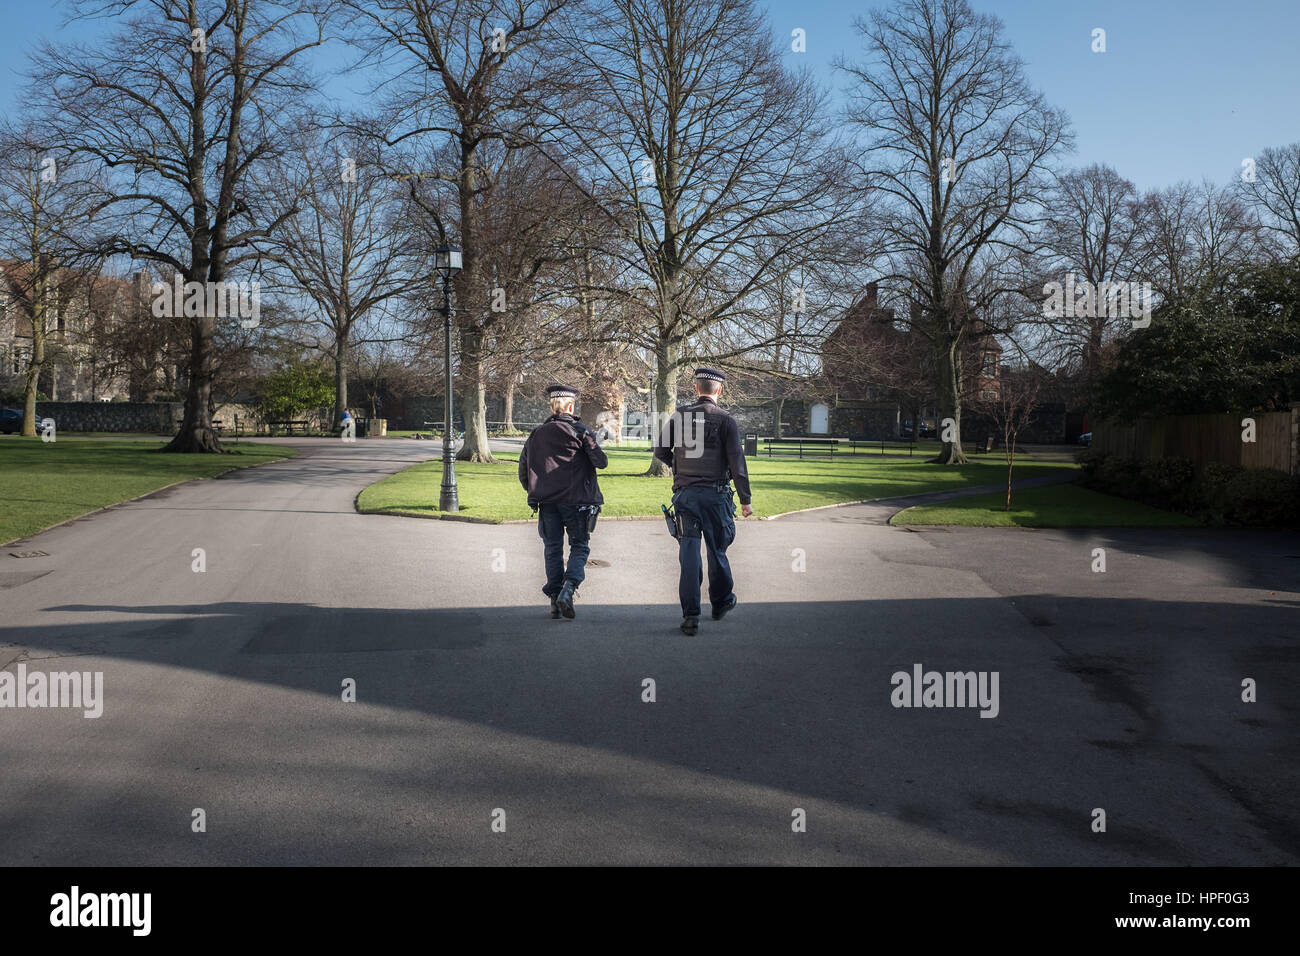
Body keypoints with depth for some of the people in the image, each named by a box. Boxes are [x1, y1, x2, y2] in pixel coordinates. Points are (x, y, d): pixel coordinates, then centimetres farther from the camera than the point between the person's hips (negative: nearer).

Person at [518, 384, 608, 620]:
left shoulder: (537, 433, 9)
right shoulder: (581, 431, -4)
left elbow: (523, 468, 13)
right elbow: (601, 462, -6)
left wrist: (532, 491, 25)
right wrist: (592, 447, 14)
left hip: (546, 501, 3)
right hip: (575, 500, -3)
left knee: (552, 549, 11)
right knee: (579, 546, 5)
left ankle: (554, 600, 8)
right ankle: (568, 589, -16)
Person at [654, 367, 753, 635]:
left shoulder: (679, 416, 5)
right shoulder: (725, 420, -4)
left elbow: (660, 451, 9)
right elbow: (736, 461, -8)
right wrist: (745, 500, -3)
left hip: (685, 493, 2)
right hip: (715, 494, -2)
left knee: (689, 555, 1)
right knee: (717, 550, 15)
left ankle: (690, 616, -4)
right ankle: (721, 602, 32)